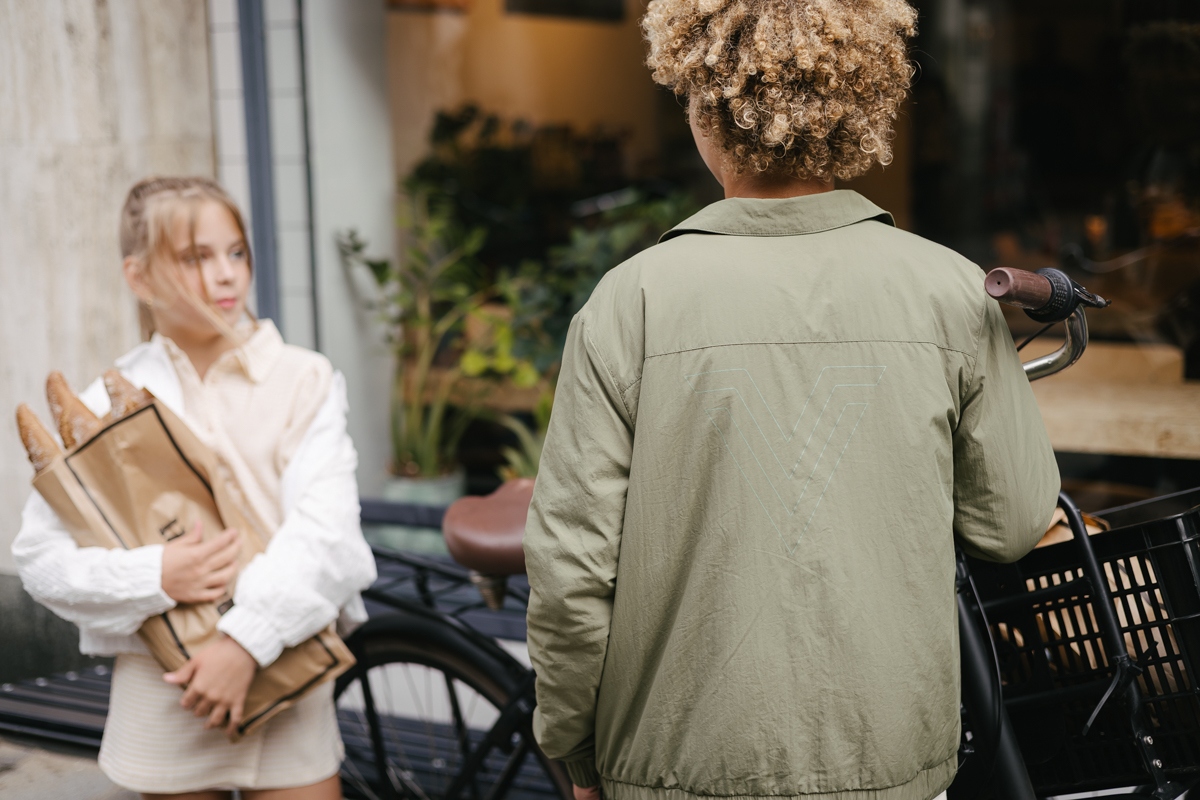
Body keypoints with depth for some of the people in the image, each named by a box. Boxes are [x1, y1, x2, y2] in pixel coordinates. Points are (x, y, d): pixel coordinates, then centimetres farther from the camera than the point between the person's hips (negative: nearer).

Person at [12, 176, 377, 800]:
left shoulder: (304, 380, -2)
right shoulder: (107, 403, 2)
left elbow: (326, 528, -12)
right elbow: (39, 555, -3)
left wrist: (246, 640, -22)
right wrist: (154, 576, -19)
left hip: (284, 675, -1)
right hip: (166, 698, 1)